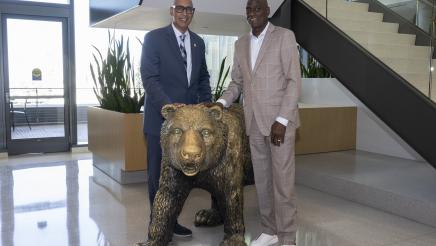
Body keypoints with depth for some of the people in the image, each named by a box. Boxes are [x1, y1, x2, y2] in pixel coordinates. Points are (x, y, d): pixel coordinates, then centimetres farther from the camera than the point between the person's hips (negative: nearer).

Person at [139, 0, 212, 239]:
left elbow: (203, 78, 20)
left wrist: (207, 105, 7)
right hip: (161, 117, -4)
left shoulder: (198, 42, 13)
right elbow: (149, 78, -12)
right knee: (158, 174, 6)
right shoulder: (154, 38, -4)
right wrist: (169, 106, -24)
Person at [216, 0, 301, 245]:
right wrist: (222, 102, -4)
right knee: (262, 180, 11)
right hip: (255, 123, 5)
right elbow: (237, 82, 17)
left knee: (283, 181, -2)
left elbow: (294, 80, -9)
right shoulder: (241, 44, 14)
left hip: (280, 121, -5)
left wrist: (282, 120, -16)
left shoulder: (285, 36, -3)